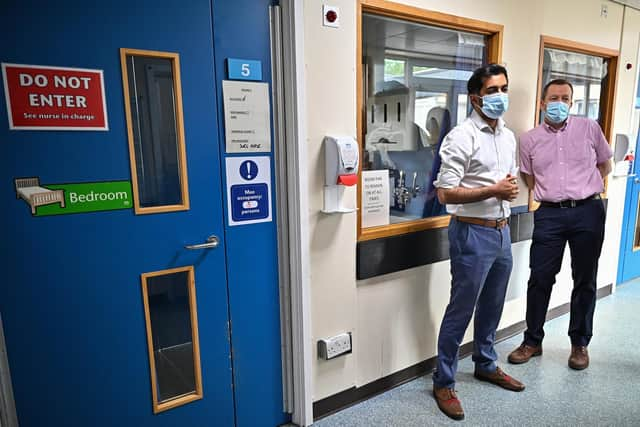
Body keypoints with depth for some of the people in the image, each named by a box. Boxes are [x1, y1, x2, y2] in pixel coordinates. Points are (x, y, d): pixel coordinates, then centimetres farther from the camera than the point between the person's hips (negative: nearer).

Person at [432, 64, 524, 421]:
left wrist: (512, 187, 2)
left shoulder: (509, 136, 11)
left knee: (493, 305, 20)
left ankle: (486, 365, 41)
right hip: (473, 234, -8)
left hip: (503, 231, 8)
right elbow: (446, 193, -19)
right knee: (461, 310, 1)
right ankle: (444, 382, 18)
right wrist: (493, 191, -20)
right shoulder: (462, 137, -14)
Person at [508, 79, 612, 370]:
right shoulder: (529, 139, 6)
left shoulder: (589, 128, 5)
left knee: (585, 280, 9)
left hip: (588, 211, 0)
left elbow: (604, 166, 15)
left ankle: (580, 344, 24)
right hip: (550, 214, 0)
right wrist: (554, 193, 6)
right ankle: (532, 341, 16)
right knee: (540, 279, 2)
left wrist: (582, 187, 8)